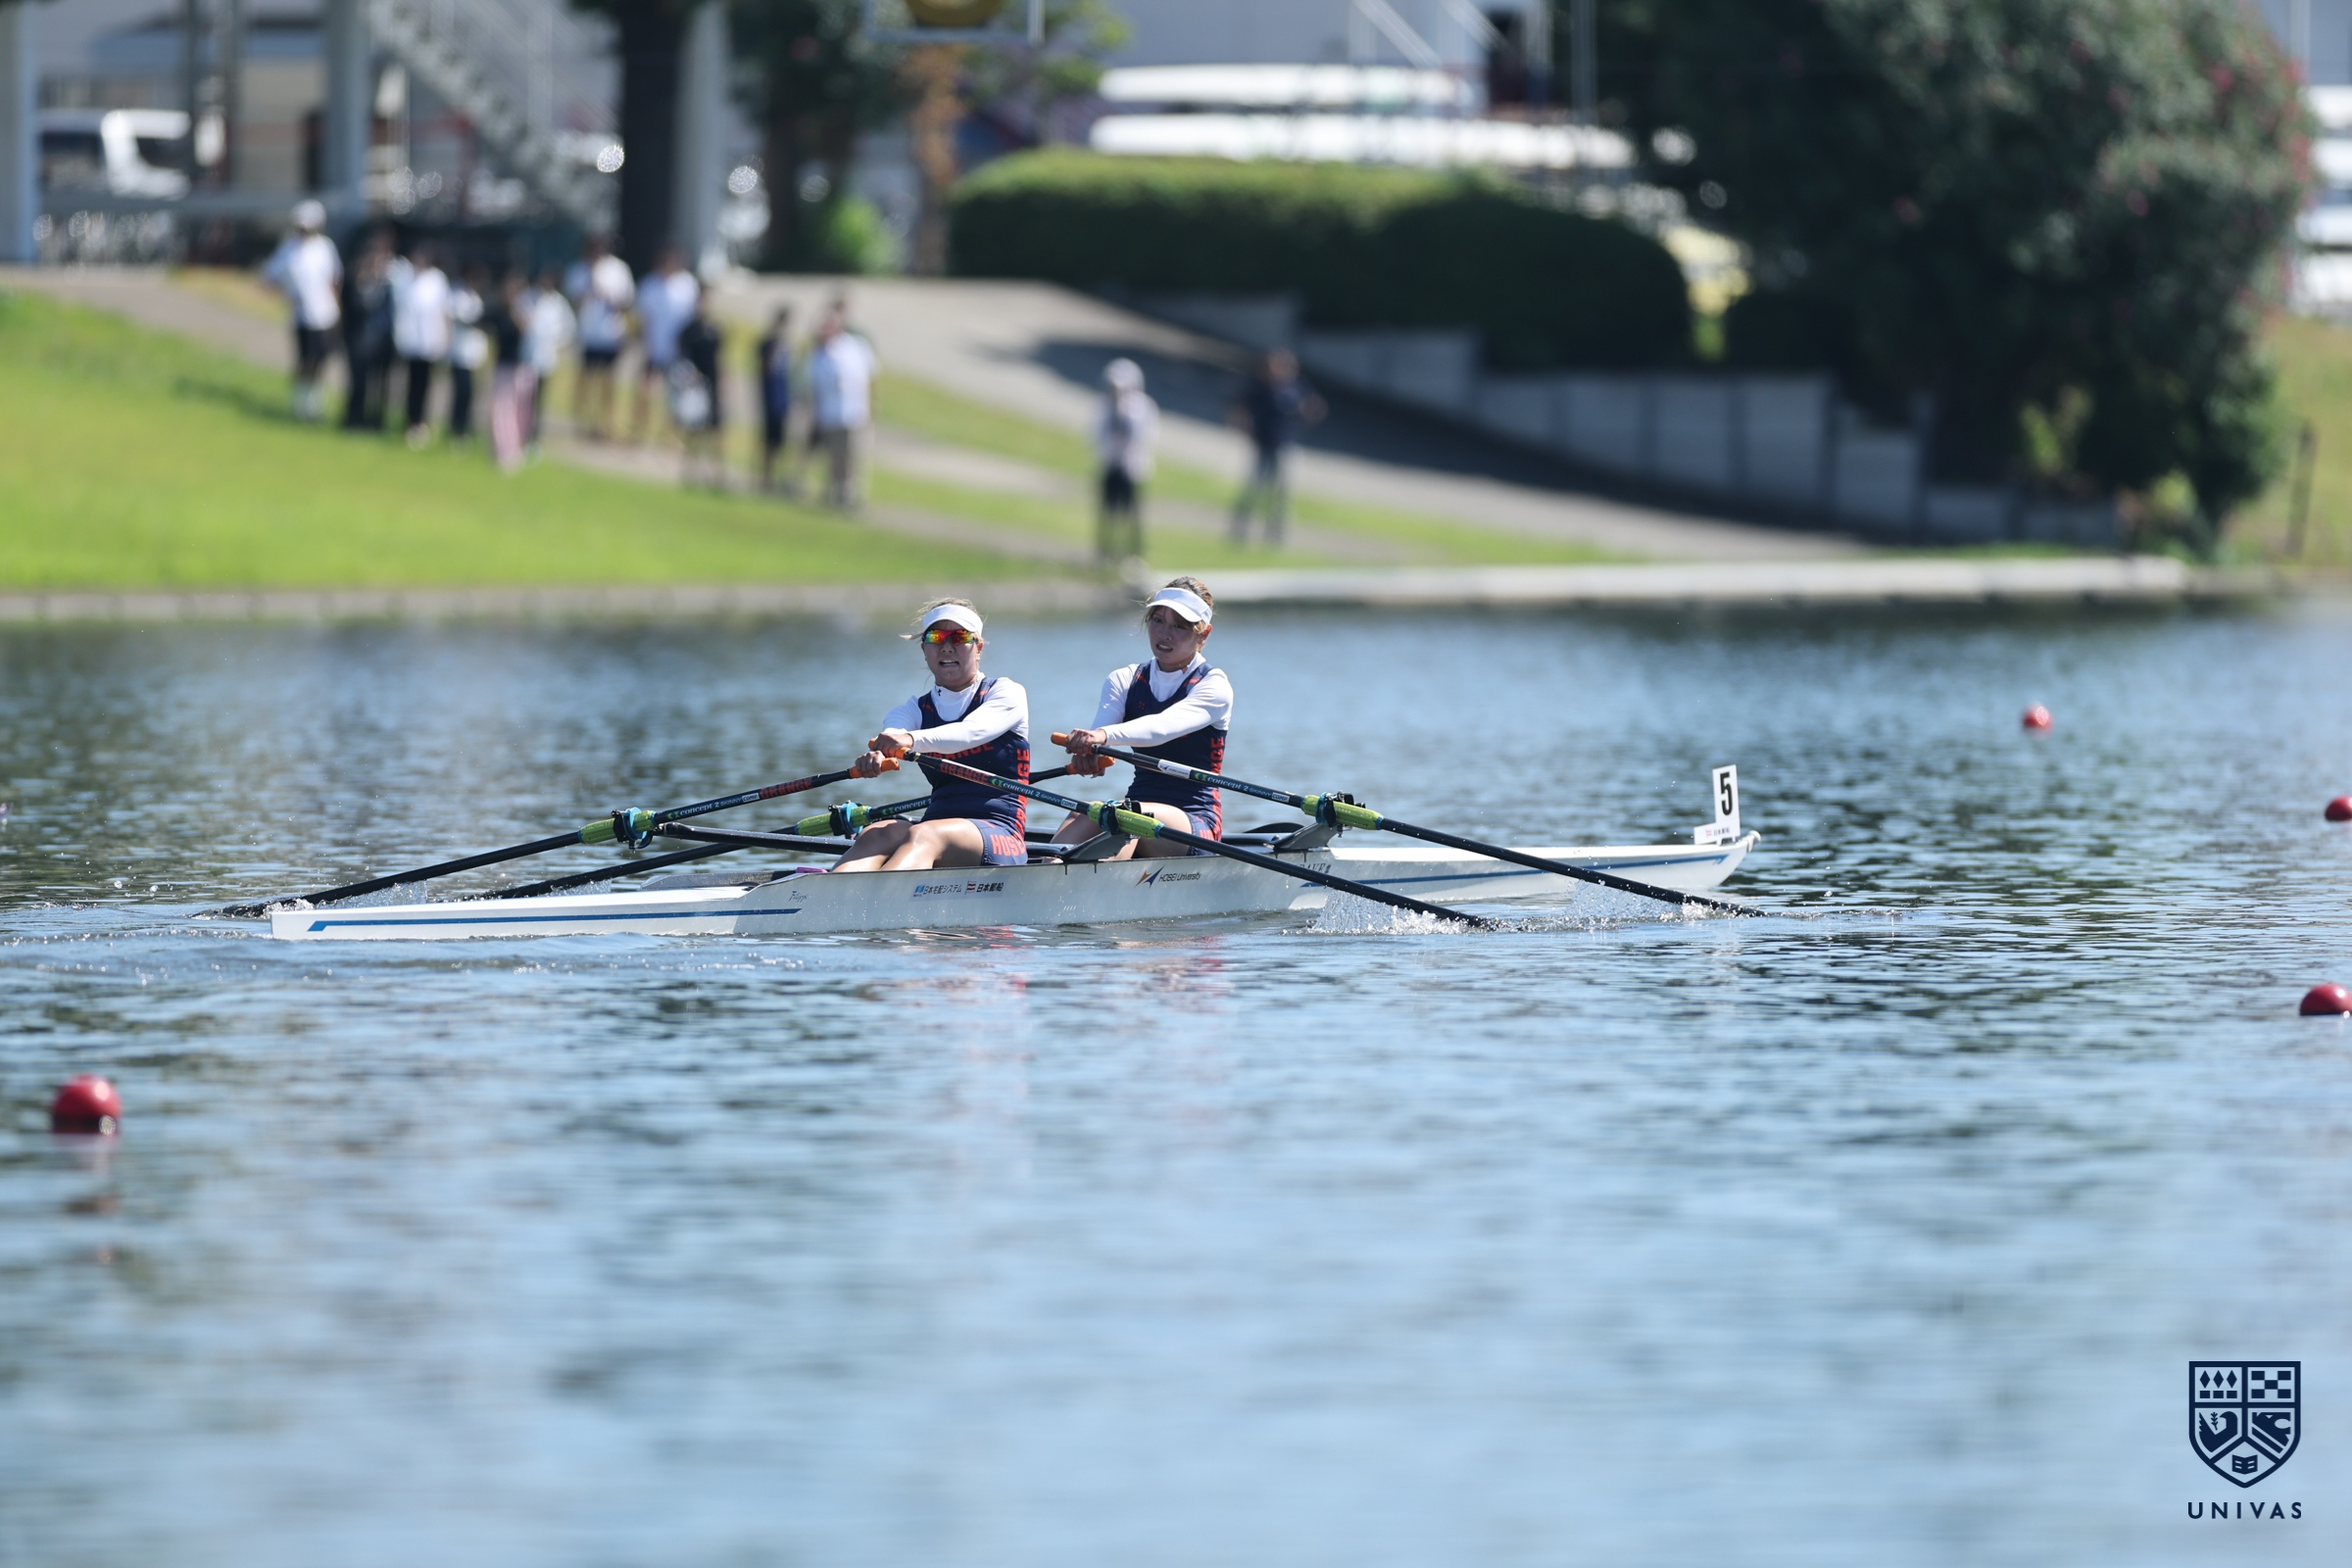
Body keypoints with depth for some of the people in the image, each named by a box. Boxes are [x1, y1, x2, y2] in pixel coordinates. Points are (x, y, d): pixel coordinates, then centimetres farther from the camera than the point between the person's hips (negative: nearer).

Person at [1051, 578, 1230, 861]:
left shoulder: (1214, 687, -4)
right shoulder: (1124, 681, 12)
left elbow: (1164, 726, -24)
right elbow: (1103, 727, -9)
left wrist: (1106, 736, -44)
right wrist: (1087, 751, -36)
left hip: (1195, 821, -4)